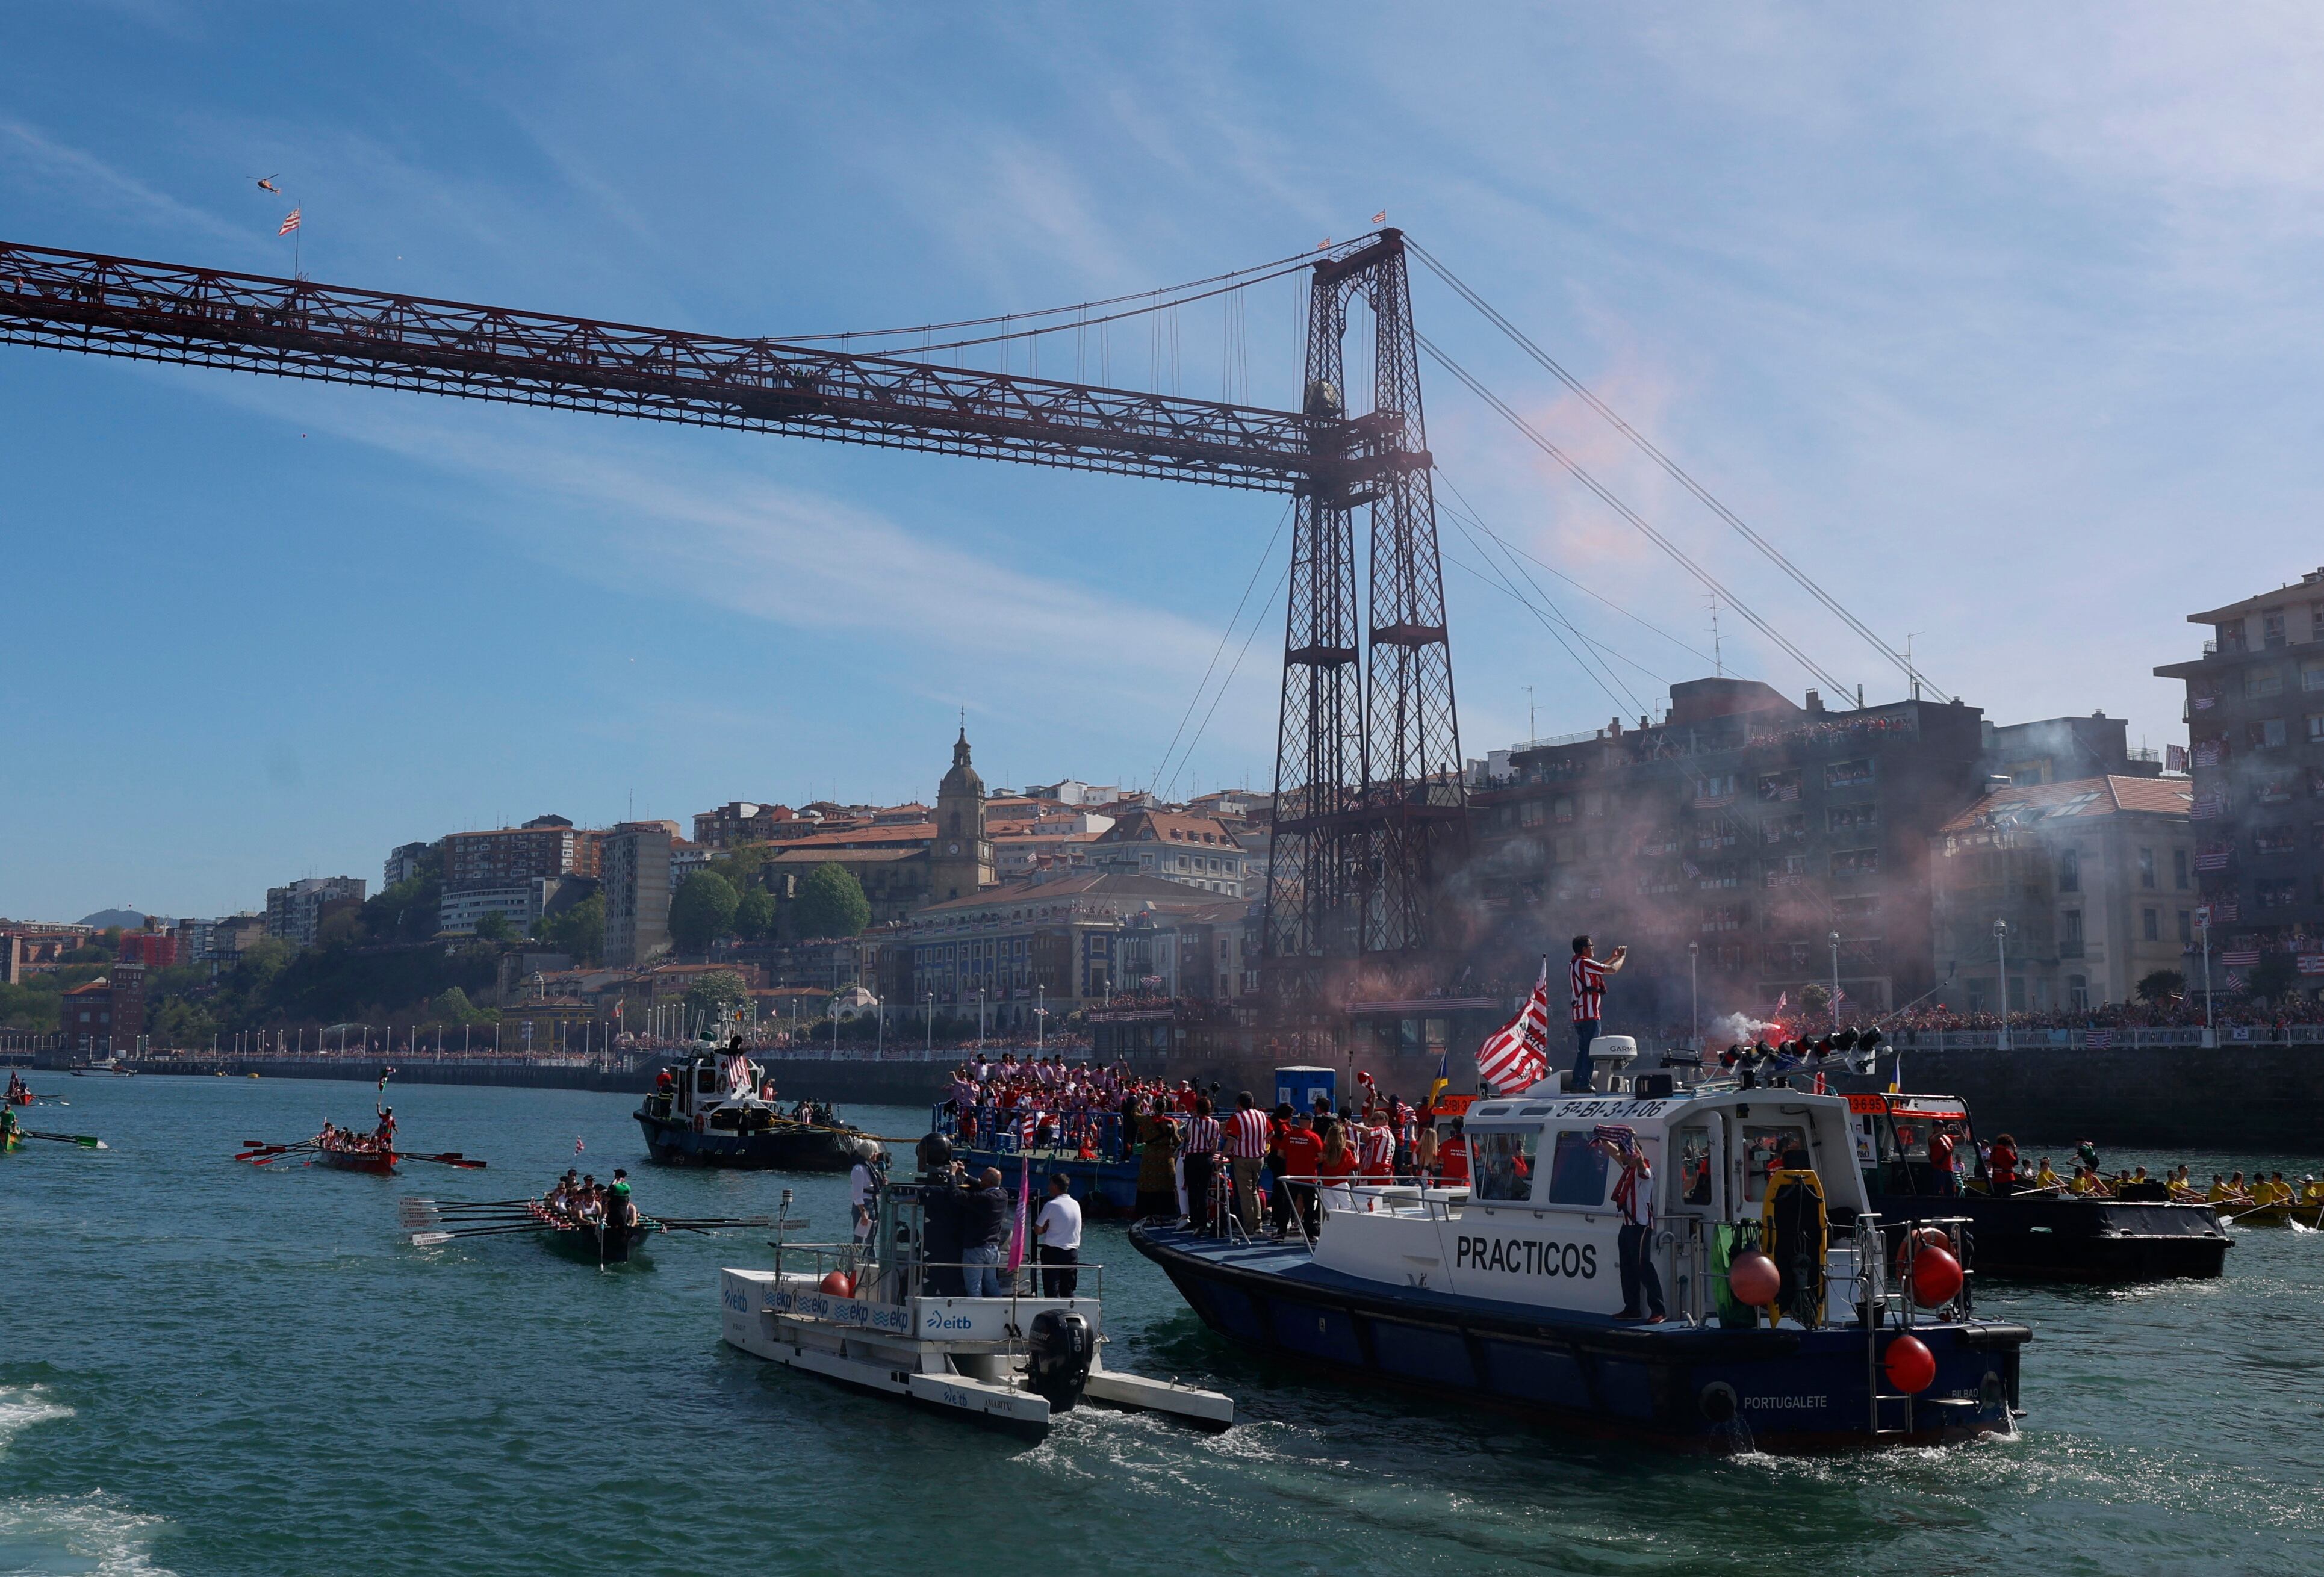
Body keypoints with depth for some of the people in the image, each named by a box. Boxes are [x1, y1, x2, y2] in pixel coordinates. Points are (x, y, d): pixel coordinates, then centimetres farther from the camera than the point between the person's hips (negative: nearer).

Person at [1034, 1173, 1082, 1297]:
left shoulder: (1052, 1205, -11)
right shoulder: (1076, 1204, 8)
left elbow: (1037, 1230, -7)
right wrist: (1052, 1227, 8)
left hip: (1053, 1252, -6)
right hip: (1072, 1252, 6)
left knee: (1051, 1292, -4)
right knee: (1068, 1292, 10)